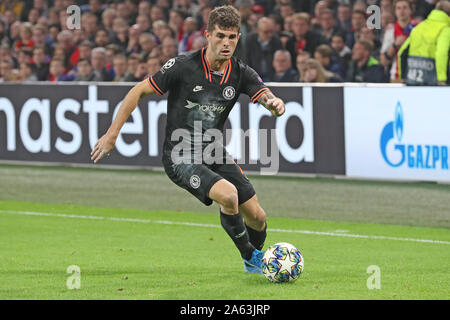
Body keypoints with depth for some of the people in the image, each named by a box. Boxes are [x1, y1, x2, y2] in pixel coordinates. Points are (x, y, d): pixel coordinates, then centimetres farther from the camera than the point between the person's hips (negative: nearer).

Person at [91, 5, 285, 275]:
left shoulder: (241, 73, -4)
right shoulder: (183, 66, -17)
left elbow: (268, 98, -14)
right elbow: (139, 91, -9)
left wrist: (276, 104, -40)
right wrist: (112, 134, -11)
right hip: (180, 155, -5)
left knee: (257, 217, 3)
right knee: (228, 194, -30)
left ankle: (256, 257, 39)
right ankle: (250, 257, -4)